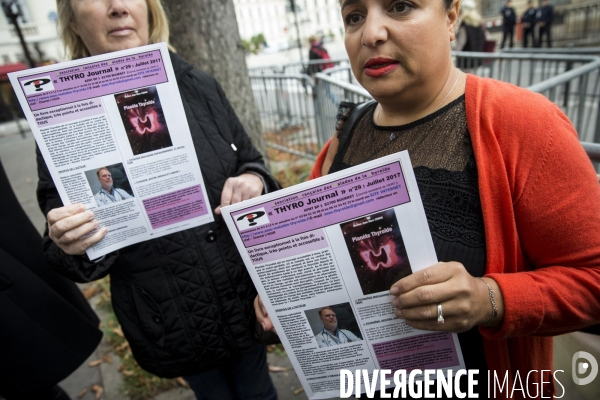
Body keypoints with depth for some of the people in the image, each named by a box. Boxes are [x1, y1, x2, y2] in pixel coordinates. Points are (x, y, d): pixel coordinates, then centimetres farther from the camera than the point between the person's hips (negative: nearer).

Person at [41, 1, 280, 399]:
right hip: (172, 323, -1)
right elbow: (65, 244, -4)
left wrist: (254, 180, -16)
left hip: (248, 296, 2)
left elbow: (250, 162, 6)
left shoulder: (199, 86, -5)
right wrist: (73, 247, -26)